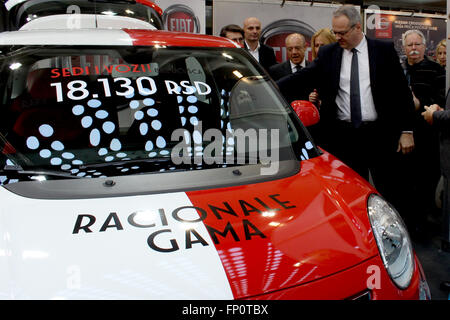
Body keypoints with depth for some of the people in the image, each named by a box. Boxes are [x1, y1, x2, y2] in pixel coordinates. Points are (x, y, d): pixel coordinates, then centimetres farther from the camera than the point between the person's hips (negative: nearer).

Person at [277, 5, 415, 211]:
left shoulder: (384, 50, 2)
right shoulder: (328, 53, 6)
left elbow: (402, 91, 2)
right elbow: (303, 76, -4)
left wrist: (407, 131, -2)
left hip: (379, 133, -1)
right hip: (344, 135, 1)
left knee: (387, 193, 9)